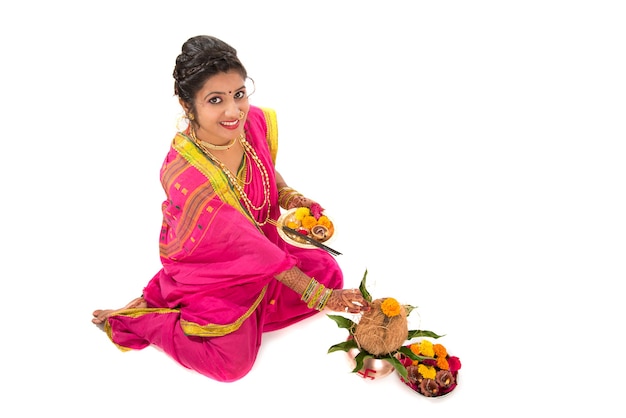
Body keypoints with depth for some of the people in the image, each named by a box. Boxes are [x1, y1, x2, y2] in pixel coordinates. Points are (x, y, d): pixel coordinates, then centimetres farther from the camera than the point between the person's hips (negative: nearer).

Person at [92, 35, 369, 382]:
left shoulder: (256, 121, -16)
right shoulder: (184, 174, -34)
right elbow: (247, 243, -30)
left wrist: (288, 196, -13)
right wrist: (313, 293, -27)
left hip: (260, 242, 7)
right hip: (207, 268, -7)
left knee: (328, 272, 0)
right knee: (232, 360, -13)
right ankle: (133, 317, 6)